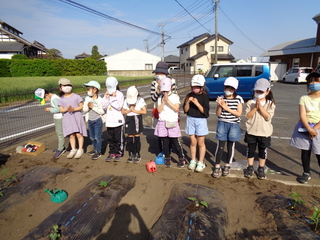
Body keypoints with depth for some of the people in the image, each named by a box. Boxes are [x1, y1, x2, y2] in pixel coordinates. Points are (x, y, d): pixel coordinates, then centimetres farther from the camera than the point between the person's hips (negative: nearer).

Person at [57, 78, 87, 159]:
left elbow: (81, 106, -3)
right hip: (67, 119, 2)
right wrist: (67, 109, -20)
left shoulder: (76, 96, -2)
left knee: (79, 134, -1)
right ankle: (73, 149, 21)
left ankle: (80, 149, 13)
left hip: (77, 117, -2)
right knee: (71, 135, 6)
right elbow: (61, 109, 2)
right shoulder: (61, 99, 5)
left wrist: (74, 109, -19)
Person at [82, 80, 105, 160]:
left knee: (97, 136, -2)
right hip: (90, 120, 6)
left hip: (98, 120, -6)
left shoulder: (100, 100, -14)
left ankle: (98, 152, 9)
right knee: (92, 137, 16)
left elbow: (102, 111, -18)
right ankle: (95, 149, 34)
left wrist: (93, 107, -19)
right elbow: (84, 110, 2)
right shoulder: (87, 99, 1)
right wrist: (87, 106, -18)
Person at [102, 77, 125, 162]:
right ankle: (112, 153, 25)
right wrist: (106, 97, -9)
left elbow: (119, 107, -16)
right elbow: (104, 107, 0)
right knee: (110, 138, 13)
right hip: (109, 120, 5)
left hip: (118, 120, -5)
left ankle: (119, 153, 18)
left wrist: (113, 98, -15)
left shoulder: (119, 94, -6)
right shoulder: (107, 94, 7)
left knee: (118, 138, 5)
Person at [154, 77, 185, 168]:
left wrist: (168, 101, -15)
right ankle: (167, 159, 23)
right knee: (165, 142, 8)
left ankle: (181, 159, 17)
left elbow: (176, 109, -11)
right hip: (162, 123, 3)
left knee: (175, 142, 1)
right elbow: (159, 110, -4)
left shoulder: (175, 97, 1)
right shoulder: (160, 98, 7)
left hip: (172, 123, -2)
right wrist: (163, 101, -12)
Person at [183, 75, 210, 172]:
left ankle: (201, 162, 19)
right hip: (190, 120, 3)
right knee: (193, 142, 11)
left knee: (201, 143, 6)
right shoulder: (189, 96, 2)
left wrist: (197, 103, -23)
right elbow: (185, 110, 1)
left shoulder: (204, 96, -7)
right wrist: (188, 102, -15)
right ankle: (193, 161, 26)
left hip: (201, 121, -3)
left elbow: (205, 111, -13)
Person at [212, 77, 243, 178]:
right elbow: (218, 114, -2)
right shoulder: (221, 98, -1)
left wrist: (227, 108, -16)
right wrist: (220, 105, -19)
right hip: (222, 124, 0)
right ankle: (217, 166, 13)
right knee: (220, 145, 1)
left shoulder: (238, 99, -3)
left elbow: (239, 113, -9)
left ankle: (227, 166, 27)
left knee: (231, 146, 10)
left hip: (234, 125, 0)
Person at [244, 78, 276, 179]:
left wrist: (260, 107, -22)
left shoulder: (270, 104, -4)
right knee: (251, 150, 11)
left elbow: (268, 117, -16)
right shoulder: (250, 102, -2)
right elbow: (248, 116, -10)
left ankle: (261, 169, 28)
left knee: (262, 151, 13)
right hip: (251, 131, 1)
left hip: (264, 132, 0)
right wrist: (255, 107, -20)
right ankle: (250, 167, 27)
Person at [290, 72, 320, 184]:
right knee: (305, 151, 10)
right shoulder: (304, 98, 0)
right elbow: (302, 116, -8)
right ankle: (306, 173, 27)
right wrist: (309, 129, -19)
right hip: (304, 127, 2)